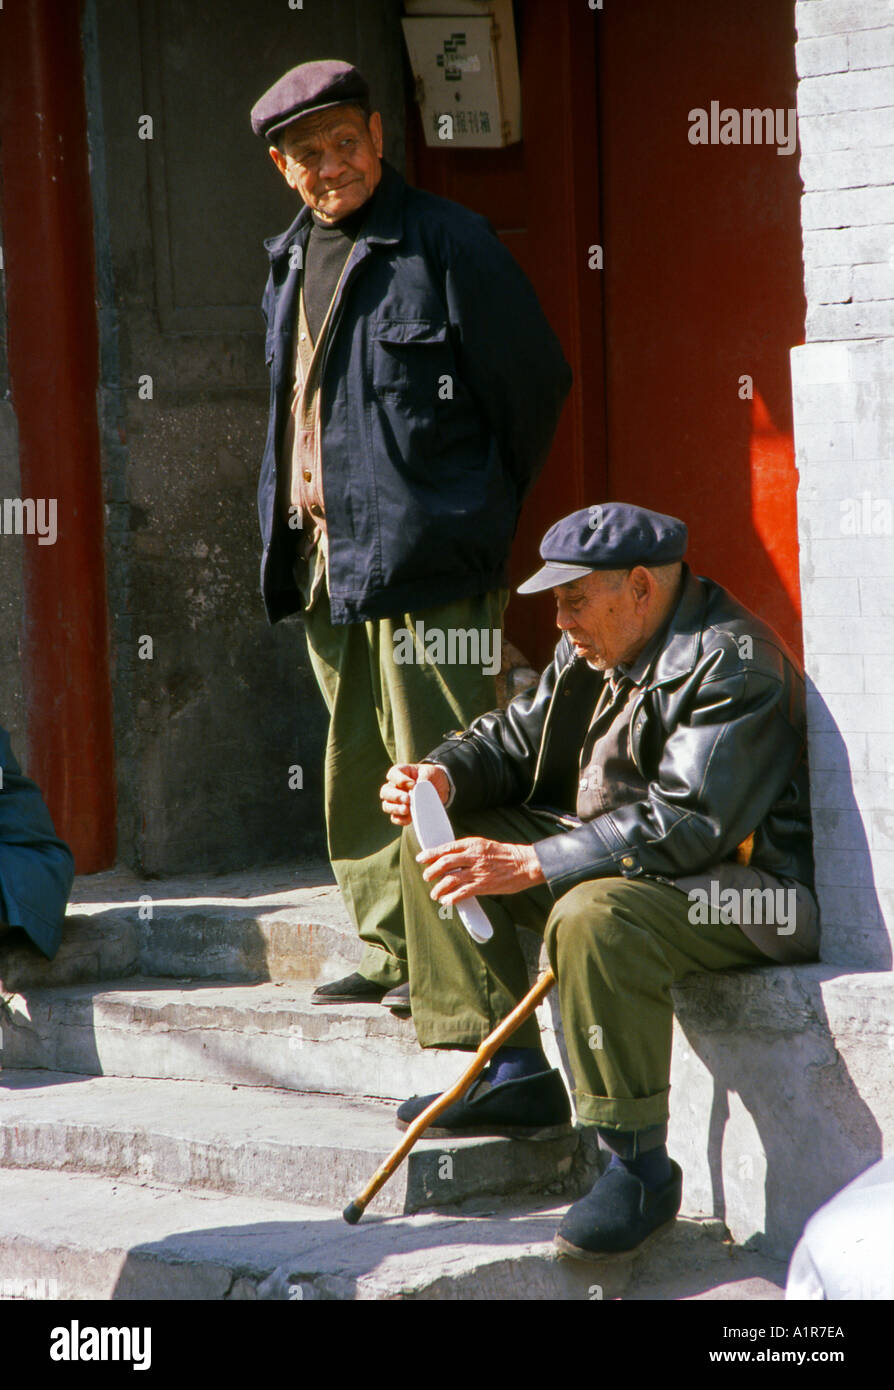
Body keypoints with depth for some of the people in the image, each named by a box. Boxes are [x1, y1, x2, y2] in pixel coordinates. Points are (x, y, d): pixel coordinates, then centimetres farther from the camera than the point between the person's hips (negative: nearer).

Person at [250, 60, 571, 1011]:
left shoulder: (444, 244, -7)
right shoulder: (291, 262, 16)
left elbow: (534, 381, -4)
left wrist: (472, 514, 3)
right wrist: (290, 532, 18)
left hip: (421, 552, -8)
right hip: (321, 557, 8)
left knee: (433, 766, -8)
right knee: (356, 771, 12)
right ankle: (388, 951, 21)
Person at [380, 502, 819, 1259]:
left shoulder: (732, 663, -21)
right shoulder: (595, 647, 8)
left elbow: (685, 824, -30)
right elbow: (517, 735, 17)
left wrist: (530, 865, -34)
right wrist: (445, 776, -7)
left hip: (750, 888, -10)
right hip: (611, 860, 10)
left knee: (593, 919, -39)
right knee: (439, 842, 6)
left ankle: (640, 1163, -27)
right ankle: (514, 1076, 2)